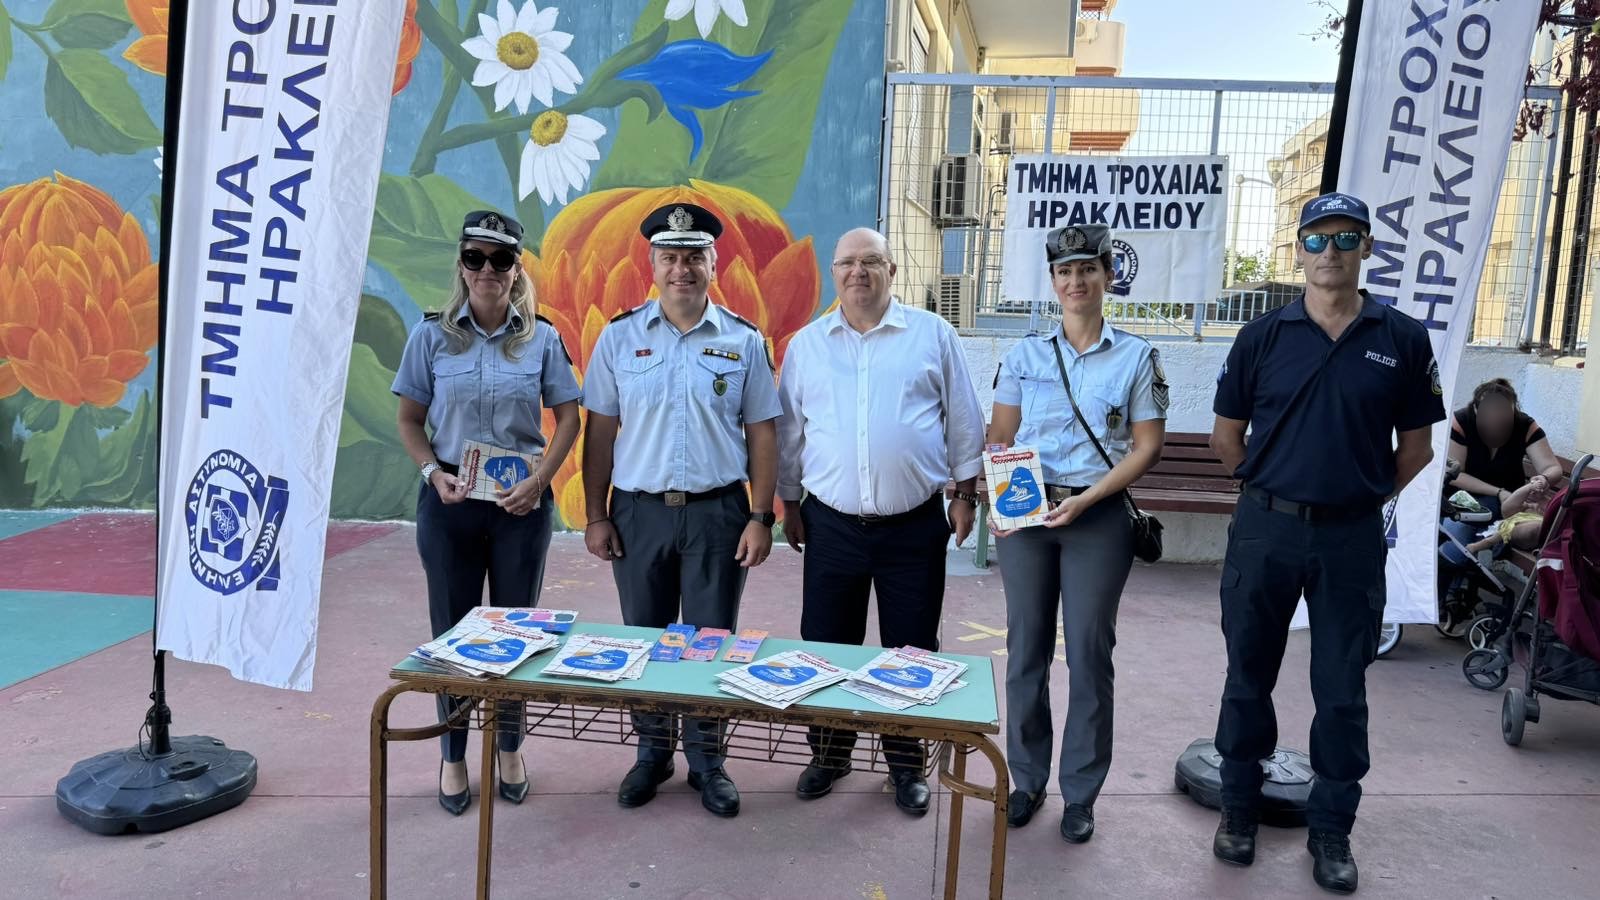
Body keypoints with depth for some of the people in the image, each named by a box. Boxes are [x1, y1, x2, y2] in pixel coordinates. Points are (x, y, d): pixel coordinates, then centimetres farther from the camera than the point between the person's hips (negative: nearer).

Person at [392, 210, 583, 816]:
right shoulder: (432, 335, 0)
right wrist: (433, 472, -12)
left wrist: (539, 481, -9)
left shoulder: (541, 338, 0)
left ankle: (509, 749, 29)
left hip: (519, 501, 0)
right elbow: (409, 419, 4)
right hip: (450, 498, 0)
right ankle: (453, 756, 25)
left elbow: (568, 416, 2)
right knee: (452, 630, 9)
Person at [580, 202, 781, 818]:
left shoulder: (744, 341, 1)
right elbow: (600, 431, 3)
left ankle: (707, 759, 24)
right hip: (638, 511, 1)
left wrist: (760, 517, -4)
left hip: (717, 512, -1)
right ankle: (652, 750, 30)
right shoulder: (619, 337, 2)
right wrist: (596, 516, -1)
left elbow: (762, 433, 2)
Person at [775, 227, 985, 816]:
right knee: (826, 647, 11)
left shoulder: (933, 335, 0)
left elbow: (962, 420, 4)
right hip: (832, 524, 2)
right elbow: (790, 431, 10)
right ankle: (829, 752, 30)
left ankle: (906, 761, 27)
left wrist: (965, 492, 3)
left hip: (915, 525, -1)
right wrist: (790, 504, 10)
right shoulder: (807, 344, 5)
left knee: (911, 651, 9)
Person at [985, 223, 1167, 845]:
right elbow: (1000, 437, 7)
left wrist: (1084, 500, -12)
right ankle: (1026, 780, 24)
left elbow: (1147, 446, -2)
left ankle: (1080, 793, 20)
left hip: (1098, 517, -2)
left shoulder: (1135, 356, 0)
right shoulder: (1026, 354, 5)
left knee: (1089, 654, 5)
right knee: (1026, 648, 8)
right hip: (1025, 514, 2)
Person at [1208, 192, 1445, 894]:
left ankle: (1331, 830, 24)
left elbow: (1415, 446, 8)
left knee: (1342, 691, 8)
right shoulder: (1264, 335, 1)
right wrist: (1276, 490, 7)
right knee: (1248, 678, 10)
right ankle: (1239, 808, 27)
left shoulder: (1403, 338, 1)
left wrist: (1364, 497, 6)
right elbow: (1226, 434, 8)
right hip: (1265, 528, 0)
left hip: (1352, 537, 0)